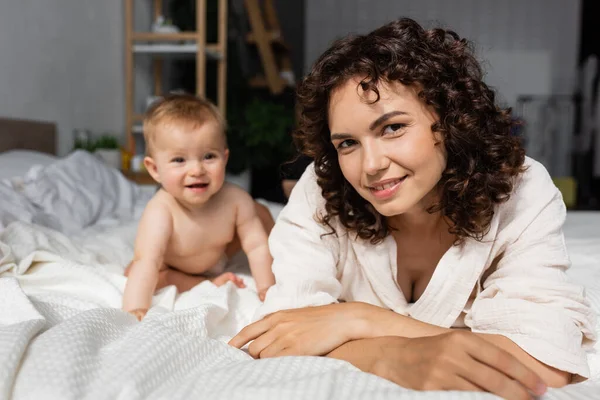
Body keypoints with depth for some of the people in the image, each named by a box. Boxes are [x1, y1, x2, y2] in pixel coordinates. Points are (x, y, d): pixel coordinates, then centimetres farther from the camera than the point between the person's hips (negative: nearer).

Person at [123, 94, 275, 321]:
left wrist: (266, 289, -29)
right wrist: (135, 311, -61)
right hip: (171, 264, -2)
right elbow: (147, 263, -51)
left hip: (217, 257, 3)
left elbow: (257, 246, -24)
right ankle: (208, 283, -18)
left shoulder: (236, 200, -32)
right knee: (133, 273, -30)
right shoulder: (160, 211, -43)